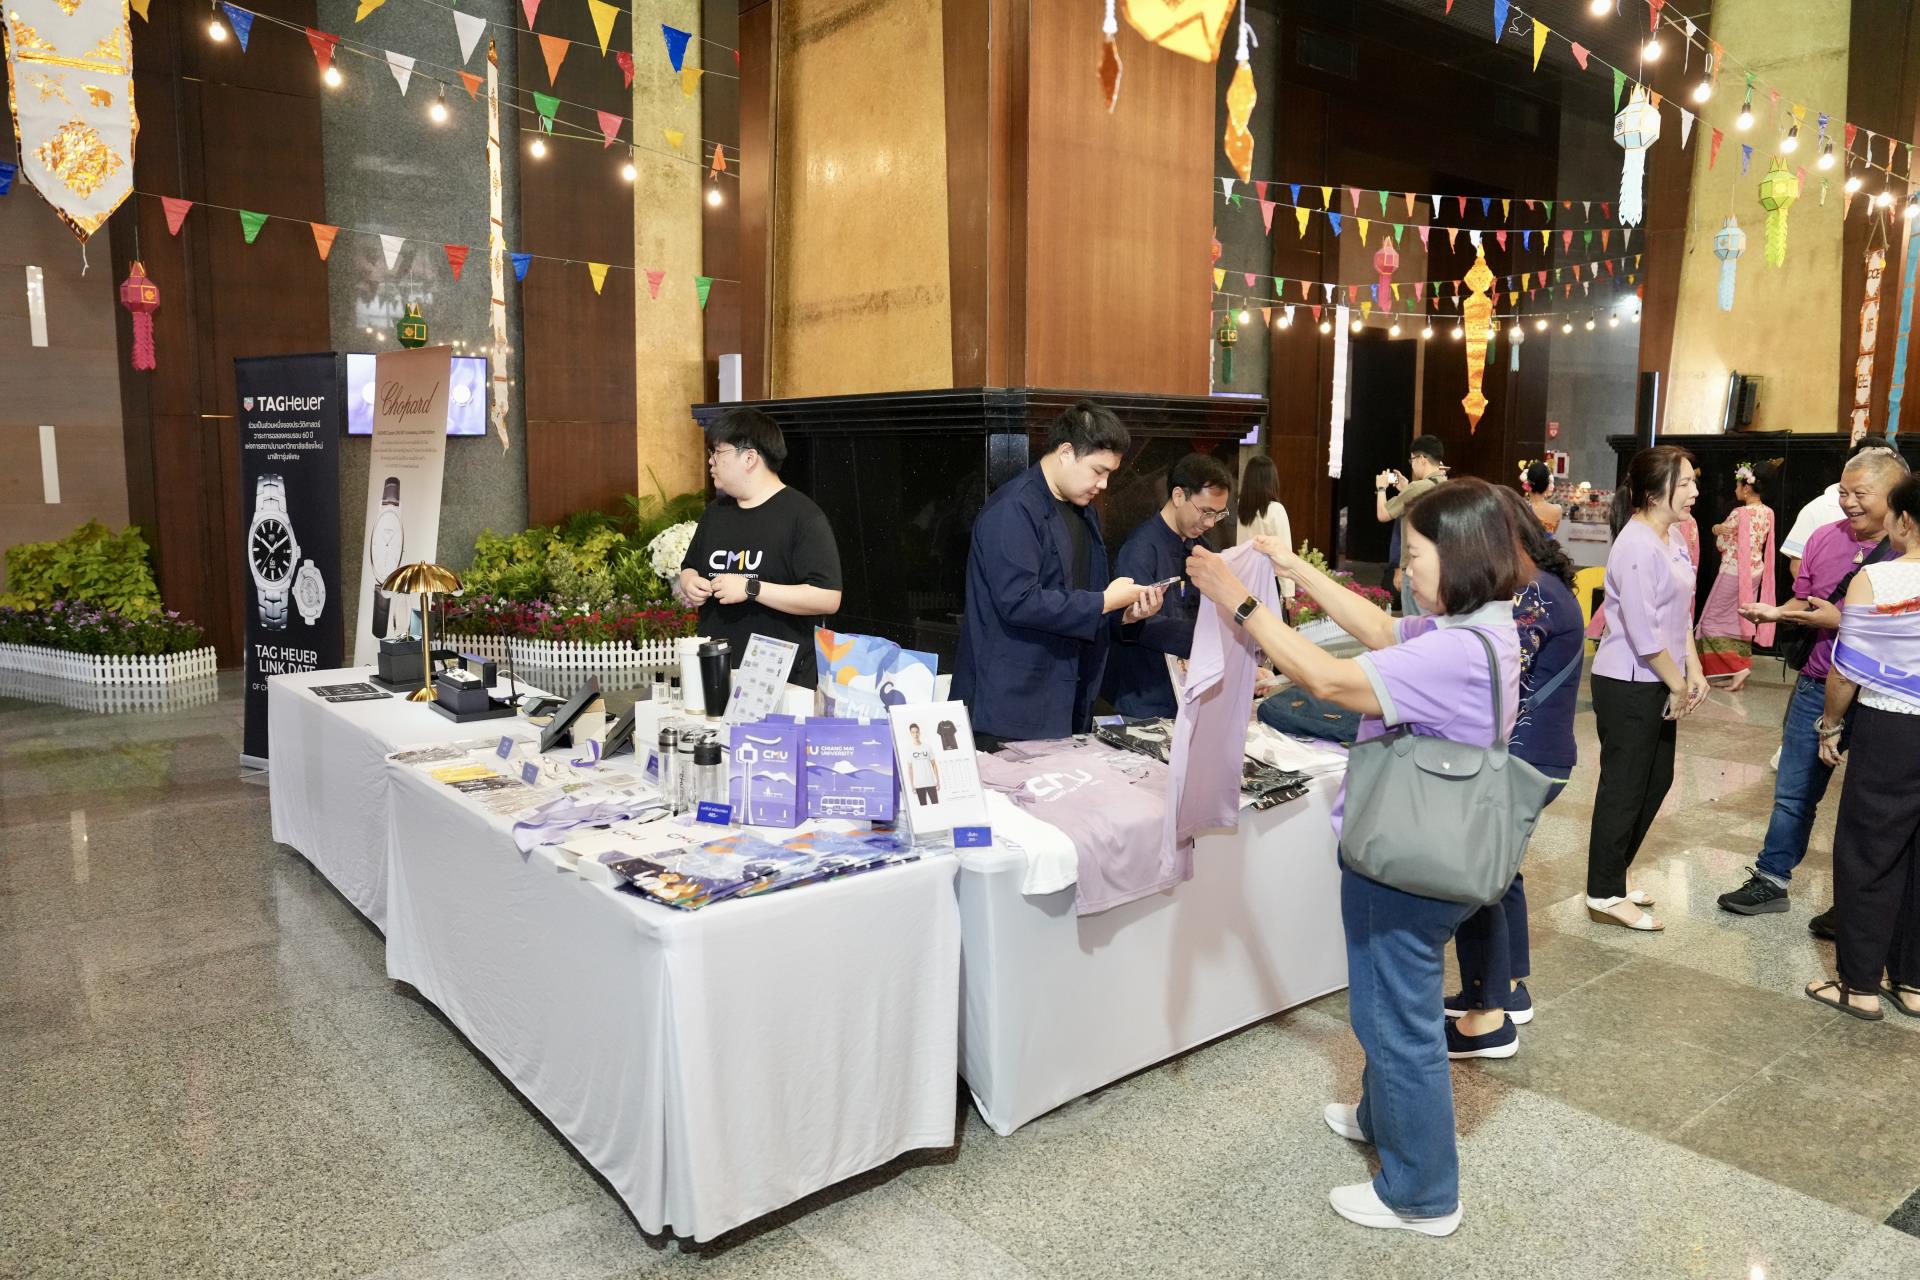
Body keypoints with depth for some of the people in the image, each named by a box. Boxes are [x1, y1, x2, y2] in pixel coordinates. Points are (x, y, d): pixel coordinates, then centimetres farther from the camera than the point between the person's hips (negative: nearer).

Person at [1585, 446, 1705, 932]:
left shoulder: (1674, 536, 8)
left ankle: (1611, 876, 30)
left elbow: (1682, 612, 14)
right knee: (1624, 787, 0)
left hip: (1658, 683, 9)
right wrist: (1678, 686, -11)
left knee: (1656, 780, 16)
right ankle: (1605, 897, 14)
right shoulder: (1637, 546, -21)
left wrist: (1693, 671, 6)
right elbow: (1644, 633, -21)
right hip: (1627, 686, -9)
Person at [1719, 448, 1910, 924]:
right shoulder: (1825, 537, 1)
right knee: (1793, 792, 13)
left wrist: (1841, 621, -21)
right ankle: (1771, 880, 27)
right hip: (1817, 684, 4)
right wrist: (1775, 612, -7)